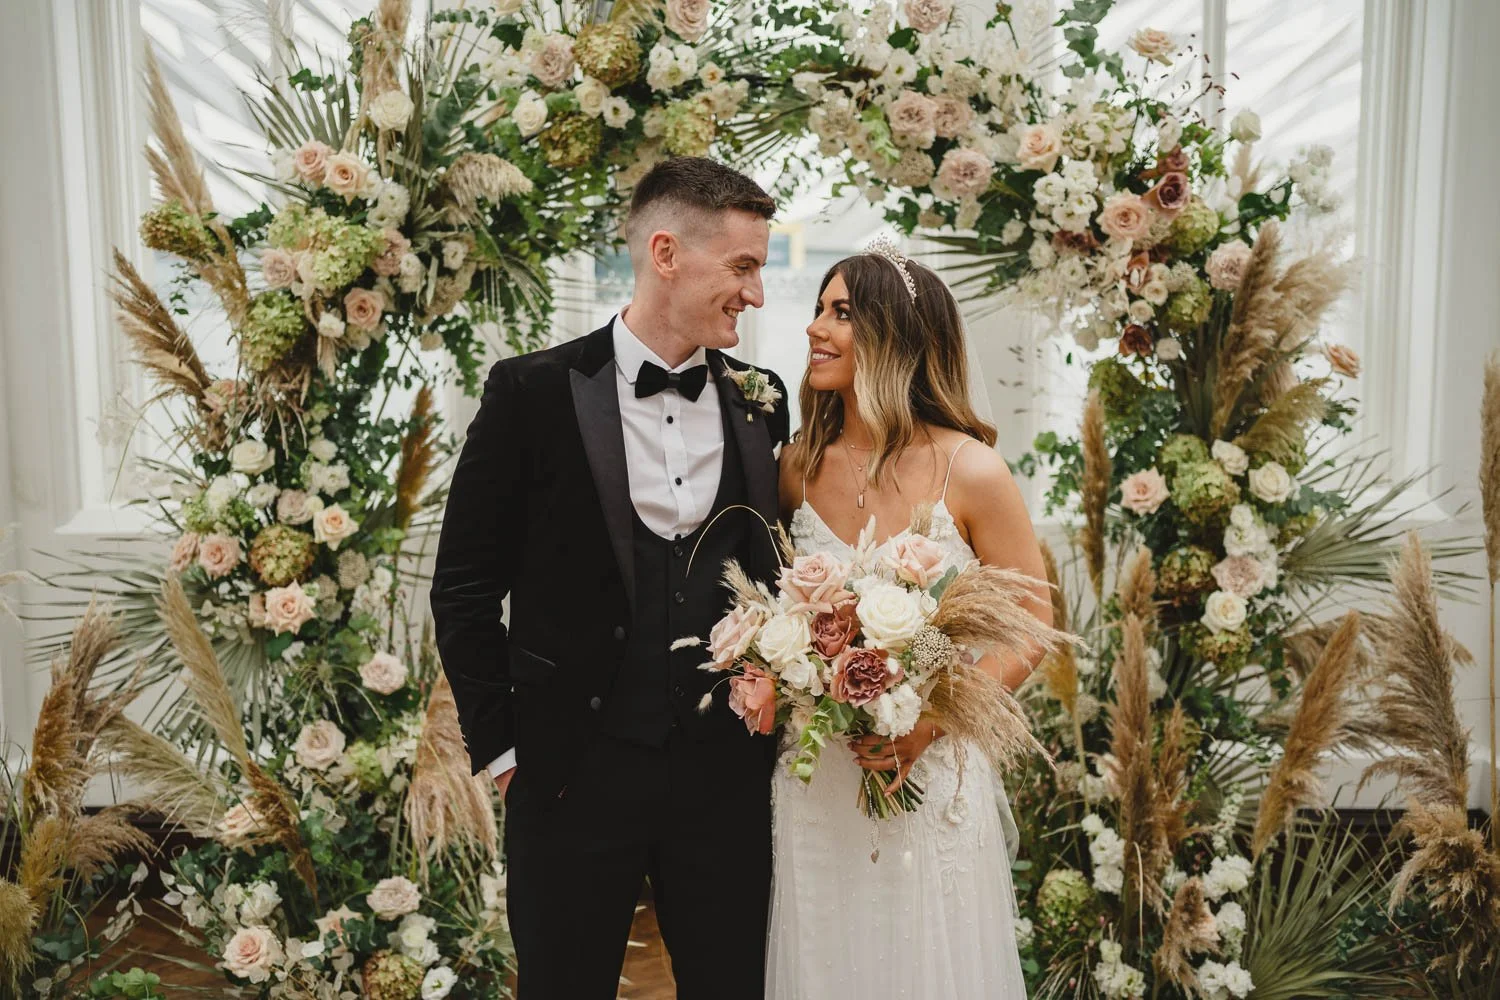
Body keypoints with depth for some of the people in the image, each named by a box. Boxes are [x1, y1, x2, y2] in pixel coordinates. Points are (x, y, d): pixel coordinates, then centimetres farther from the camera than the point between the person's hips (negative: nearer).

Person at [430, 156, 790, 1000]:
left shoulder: (760, 401, 3)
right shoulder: (535, 393, -8)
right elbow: (465, 589, -3)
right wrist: (501, 747, -3)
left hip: (728, 771, 3)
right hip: (576, 772, -2)